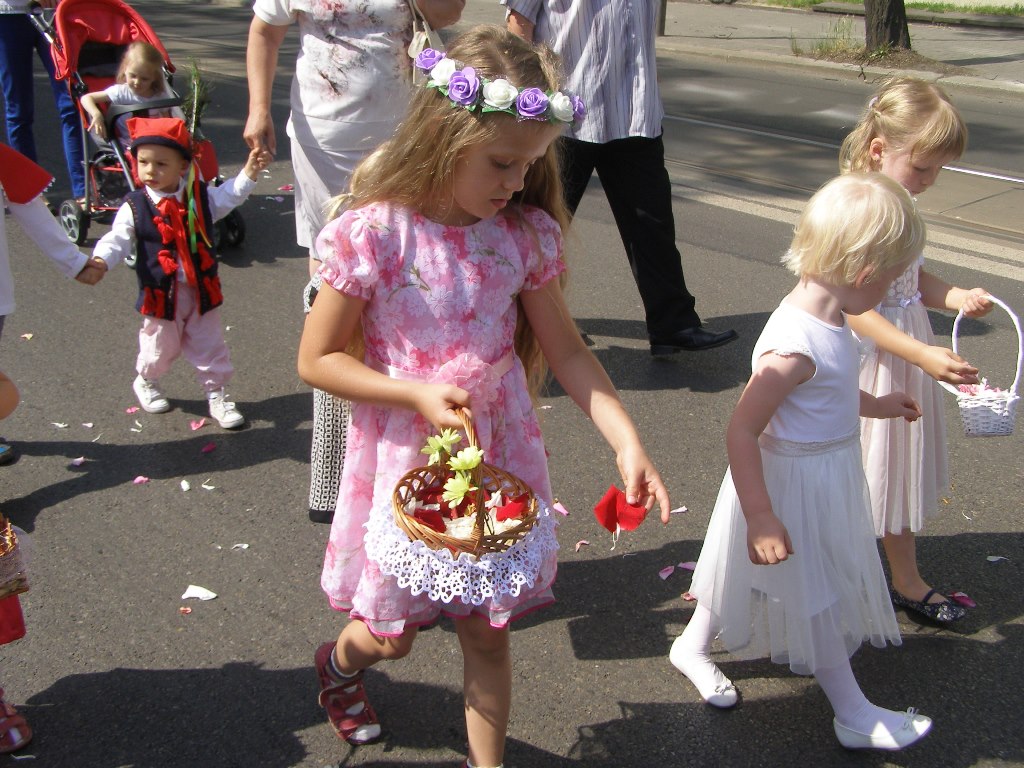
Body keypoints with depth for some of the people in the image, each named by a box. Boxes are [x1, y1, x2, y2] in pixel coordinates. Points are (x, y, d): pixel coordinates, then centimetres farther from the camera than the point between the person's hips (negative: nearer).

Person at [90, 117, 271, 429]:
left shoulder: (199, 197, -4)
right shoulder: (135, 206, -11)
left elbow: (228, 197, 3)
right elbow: (118, 239, -13)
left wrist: (249, 172, -11)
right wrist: (100, 260, -31)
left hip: (201, 290, 2)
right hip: (161, 294, -2)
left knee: (210, 346, 10)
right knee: (160, 345, 15)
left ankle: (216, 394, 24)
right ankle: (146, 383, 44)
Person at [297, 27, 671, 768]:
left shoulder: (524, 234, -8)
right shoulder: (371, 235, -18)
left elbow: (568, 351, -2)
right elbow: (318, 359, -11)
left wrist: (628, 443, -12)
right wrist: (417, 393, -22)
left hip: (500, 456, 3)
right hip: (405, 462, -2)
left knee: (488, 632, 13)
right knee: (390, 635, 16)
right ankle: (340, 660, 52)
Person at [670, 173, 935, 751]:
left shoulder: (826, 320, -3)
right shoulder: (796, 345, -33)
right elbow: (742, 430, -31)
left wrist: (874, 405, 29)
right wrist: (761, 516, -29)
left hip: (825, 478, 10)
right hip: (794, 485, -10)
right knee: (817, 598, 9)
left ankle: (694, 644, 46)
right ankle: (854, 714, 30)